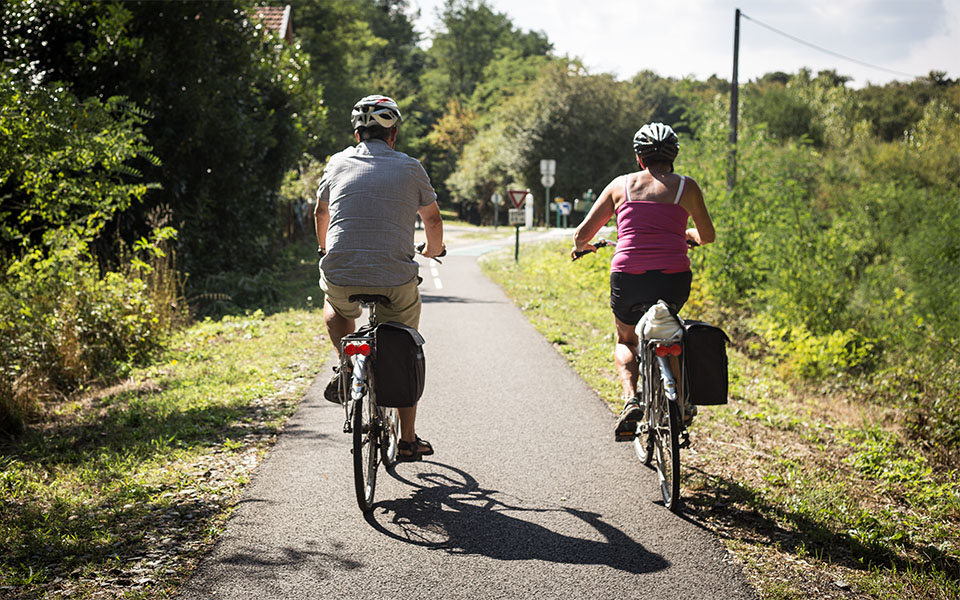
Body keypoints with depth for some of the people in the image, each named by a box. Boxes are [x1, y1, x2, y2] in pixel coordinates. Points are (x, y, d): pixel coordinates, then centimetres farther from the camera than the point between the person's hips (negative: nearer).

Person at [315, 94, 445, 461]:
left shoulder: (338, 163, 9)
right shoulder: (410, 168, 5)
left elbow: (321, 213, 25)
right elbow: (433, 220, 16)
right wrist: (433, 250, 39)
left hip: (341, 279, 1)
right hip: (396, 283, -1)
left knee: (334, 308, 37)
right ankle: (408, 441, 23)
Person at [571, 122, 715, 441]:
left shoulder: (621, 185, 9)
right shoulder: (686, 187, 7)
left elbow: (582, 234, 10)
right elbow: (707, 236, 19)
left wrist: (582, 246, 34)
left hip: (627, 279, 0)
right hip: (674, 281, 1)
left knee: (625, 341, 27)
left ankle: (631, 399, 0)